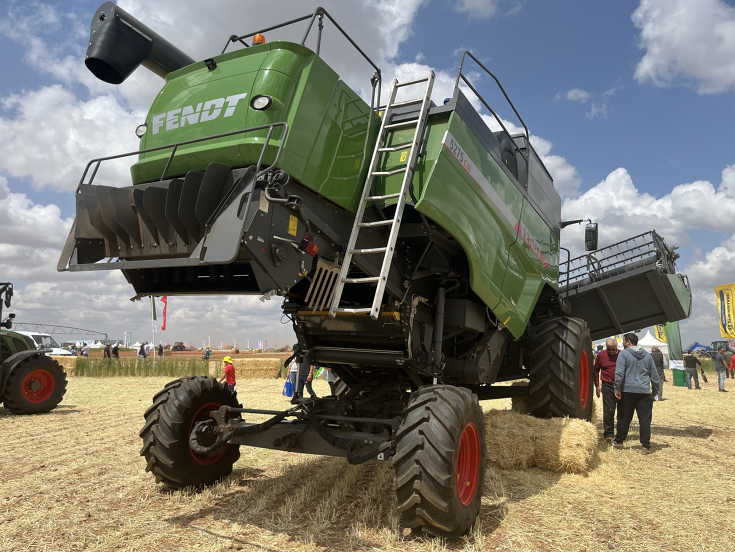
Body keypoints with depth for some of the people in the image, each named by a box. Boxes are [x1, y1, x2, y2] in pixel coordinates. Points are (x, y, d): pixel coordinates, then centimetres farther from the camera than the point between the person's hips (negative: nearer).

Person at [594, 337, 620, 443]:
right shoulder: (601, 355, 0)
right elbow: (596, 370, 10)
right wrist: (597, 385, 6)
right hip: (608, 386, -1)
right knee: (608, 411, -3)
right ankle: (608, 434, 6)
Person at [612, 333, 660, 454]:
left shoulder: (623, 354, -4)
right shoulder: (647, 355, 11)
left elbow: (619, 373, -13)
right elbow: (654, 375, 15)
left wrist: (617, 389, -9)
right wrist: (655, 390, 24)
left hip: (628, 391, -3)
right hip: (644, 392, 3)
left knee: (624, 418, 8)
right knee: (645, 419, 4)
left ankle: (618, 440, 22)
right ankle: (646, 445, 2)